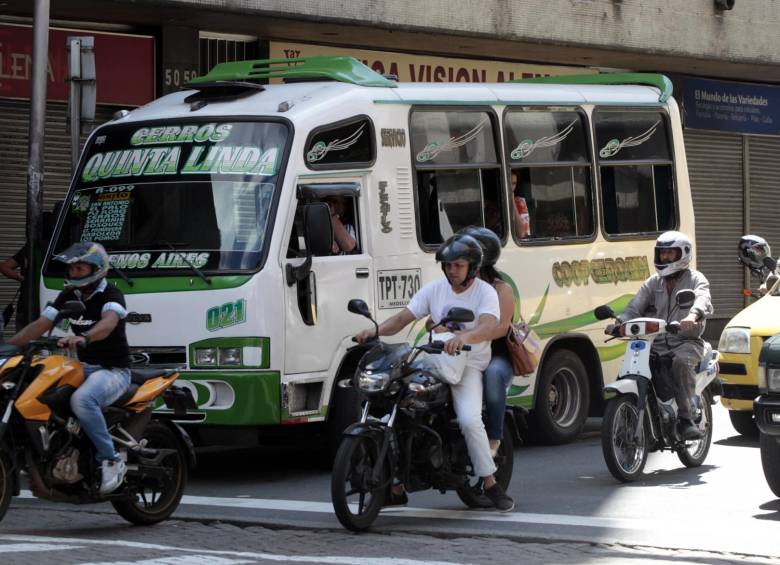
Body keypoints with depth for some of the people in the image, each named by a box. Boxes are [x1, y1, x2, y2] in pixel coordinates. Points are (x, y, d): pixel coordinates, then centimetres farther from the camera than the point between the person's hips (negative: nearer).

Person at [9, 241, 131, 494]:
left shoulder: (111, 294, -13)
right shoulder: (69, 296, 10)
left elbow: (109, 322, -34)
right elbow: (40, 325, 7)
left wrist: (83, 338, -55)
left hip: (113, 370, -8)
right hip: (84, 367, 8)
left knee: (81, 399, -37)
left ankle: (111, 461, -26)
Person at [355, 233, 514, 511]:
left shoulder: (485, 293, -5)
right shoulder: (435, 289, 9)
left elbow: (487, 327, -25)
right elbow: (404, 317, 3)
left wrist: (464, 336, -47)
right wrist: (376, 330, -17)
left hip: (468, 366, -5)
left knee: (470, 420, -28)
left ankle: (491, 485, -13)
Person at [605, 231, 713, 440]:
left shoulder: (695, 279, 5)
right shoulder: (653, 282, 20)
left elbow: (703, 300, -18)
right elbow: (636, 306, 5)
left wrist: (693, 315, -43)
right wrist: (619, 323, -17)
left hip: (686, 342, -5)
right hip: (657, 343, 5)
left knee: (681, 363, -36)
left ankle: (687, 419, -34)